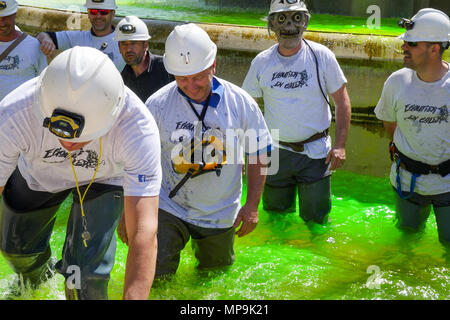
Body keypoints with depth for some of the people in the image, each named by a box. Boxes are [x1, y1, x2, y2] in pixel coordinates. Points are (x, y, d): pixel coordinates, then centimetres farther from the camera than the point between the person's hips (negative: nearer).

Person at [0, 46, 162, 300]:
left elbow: (144, 233, -46)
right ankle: (37, 279, 61)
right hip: (37, 174, 2)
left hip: (104, 178, -2)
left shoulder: (139, 128, -44)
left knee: (85, 274, -14)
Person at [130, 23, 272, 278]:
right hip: (169, 208, -1)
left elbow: (258, 154, 2)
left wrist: (252, 205, -2)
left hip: (220, 215, 2)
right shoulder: (157, 104, -12)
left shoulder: (241, 103, -9)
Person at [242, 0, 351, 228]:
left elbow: (341, 101, -1)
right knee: (276, 217, 15)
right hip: (276, 152, 2)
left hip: (315, 152, -2)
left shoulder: (321, 56, -6)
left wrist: (340, 145, -9)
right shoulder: (261, 63, -2)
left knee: (316, 222, 4)